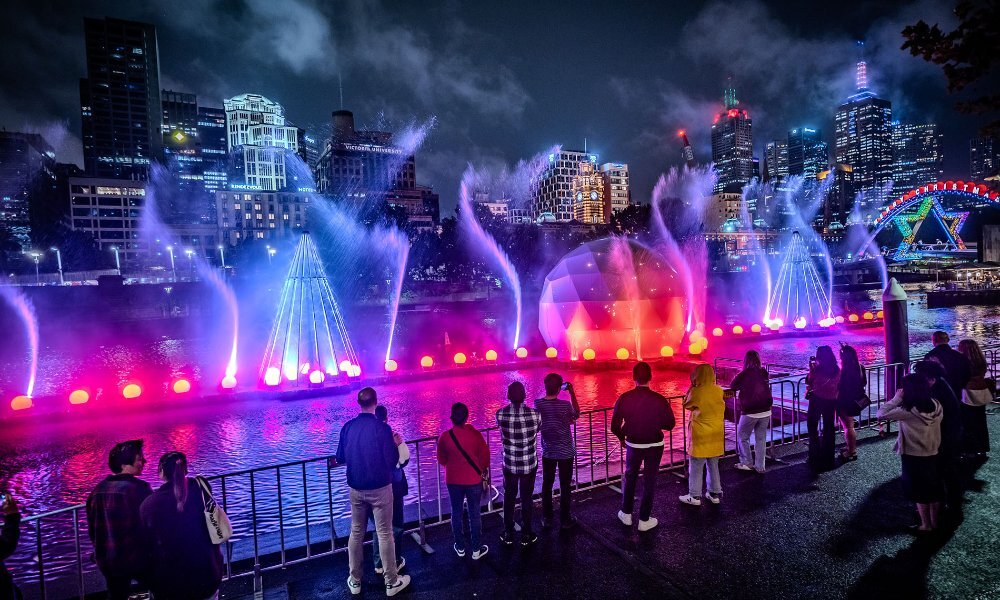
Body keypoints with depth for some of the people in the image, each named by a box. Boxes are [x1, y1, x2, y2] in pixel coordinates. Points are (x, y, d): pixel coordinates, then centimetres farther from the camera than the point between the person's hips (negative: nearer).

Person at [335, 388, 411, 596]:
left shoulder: (348, 427, -4)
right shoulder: (381, 427, -17)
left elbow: (340, 459, 7)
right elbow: (392, 462, -14)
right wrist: (396, 445, 2)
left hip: (356, 489, 4)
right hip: (380, 488, -4)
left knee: (356, 533, 17)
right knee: (384, 534, 6)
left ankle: (355, 581, 28)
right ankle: (392, 582, 17)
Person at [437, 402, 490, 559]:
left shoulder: (445, 437, -14)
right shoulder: (475, 434, -16)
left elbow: (442, 460, 0)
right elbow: (485, 455, -6)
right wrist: (483, 468, 14)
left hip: (453, 480, 1)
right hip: (474, 479, -1)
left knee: (457, 513, 16)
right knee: (475, 513, 11)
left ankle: (460, 547, 28)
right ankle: (476, 549, 20)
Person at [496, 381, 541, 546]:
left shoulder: (500, 414, -17)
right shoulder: (534, 414, -20)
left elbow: (503, 436, 0)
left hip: (509, 464, 1)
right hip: (529, 464, -1)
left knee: (509, 497, 18)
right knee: (526, 498, 16)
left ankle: (508, 534, 32)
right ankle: (526, 535, 29)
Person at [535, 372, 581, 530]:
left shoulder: (538, 404, -12)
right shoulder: (565, 405, -22)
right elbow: (576, 415, 0)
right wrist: (572, 392, -1)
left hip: (547, 452, 3)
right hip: (565, 452, -3)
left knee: (547, 484, 17)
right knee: (565, 486, 11)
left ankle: (547, 518, 27)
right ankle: (565, 520, 21)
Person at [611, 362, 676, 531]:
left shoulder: (624, 398, -16)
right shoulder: (660, 400, -19)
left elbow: (615, 426, -9)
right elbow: (670, 424, -7)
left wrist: (622, 438, 12)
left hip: (633, 445, 1)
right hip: (654, 446, -1)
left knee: (630, 478, 21)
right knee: (649, 482, 13)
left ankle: (626, 514, 33)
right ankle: (644, 520, 23)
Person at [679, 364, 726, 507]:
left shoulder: (696, 392, -18)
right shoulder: (719, 390, -3)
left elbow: (686, 405, -2)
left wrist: (692, 386, -2)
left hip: (701, 436, -5)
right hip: (716, 435, 6)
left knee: (696, 468, 5)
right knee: (713, 466, 18)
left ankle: (695, 496, 12)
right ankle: (715, 493, 26)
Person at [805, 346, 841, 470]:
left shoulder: (818, 369, -18)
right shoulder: (837, 370, -3)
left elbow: (809, 382, -8)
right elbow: (837, 386, 7)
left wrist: (811, 368, -3)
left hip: (817, 399, -5)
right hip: (831, 401, 5)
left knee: (812, 428, 9)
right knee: (829, 428, 15)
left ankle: (816, 458, 8)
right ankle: (828, 458, 24)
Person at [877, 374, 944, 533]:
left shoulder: (907, 412, -27)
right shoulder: (936, 405, -7)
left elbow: (881, 413, -25)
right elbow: (937, 427, 5)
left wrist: (896, 398, -20)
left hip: (914, 458, -6)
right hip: (933, 455, 6)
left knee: (919, 492, 11)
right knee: (933, 490, 20)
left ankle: (926, 525, 25)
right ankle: (934, 522, 35)